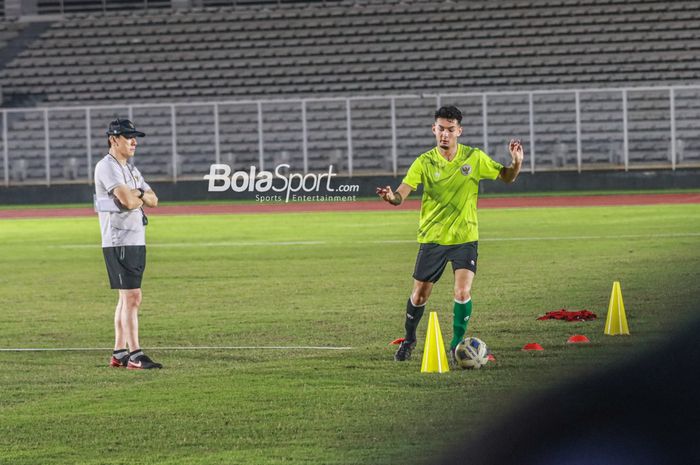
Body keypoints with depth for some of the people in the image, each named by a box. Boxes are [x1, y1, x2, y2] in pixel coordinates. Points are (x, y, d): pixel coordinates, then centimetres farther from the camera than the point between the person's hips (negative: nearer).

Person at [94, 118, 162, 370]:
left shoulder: (131, 169, 19)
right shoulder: (107, 167, -11)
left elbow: (153, 200, 12)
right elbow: (127, 201, -22)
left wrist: (138, 194, -8)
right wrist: (139, 197, -1)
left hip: (137, 240, 10)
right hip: (119, 242, -10)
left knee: (128, 298, 11)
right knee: (131, 297, -12)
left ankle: (119, 353, 15)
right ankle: (135, 355, -14)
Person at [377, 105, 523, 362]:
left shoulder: (475, 158, -4)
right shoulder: (424, 162, -7)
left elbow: (507, 177, 8)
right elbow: (401, 194, -16)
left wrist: (516, 162, -14)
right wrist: (391, 197, -40)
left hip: (465, 237, 0)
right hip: (432, 237, 0)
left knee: (463, 292, -16)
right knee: (419, 295, 6)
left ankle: (457, 345, 3)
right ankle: (409, 339, 31)